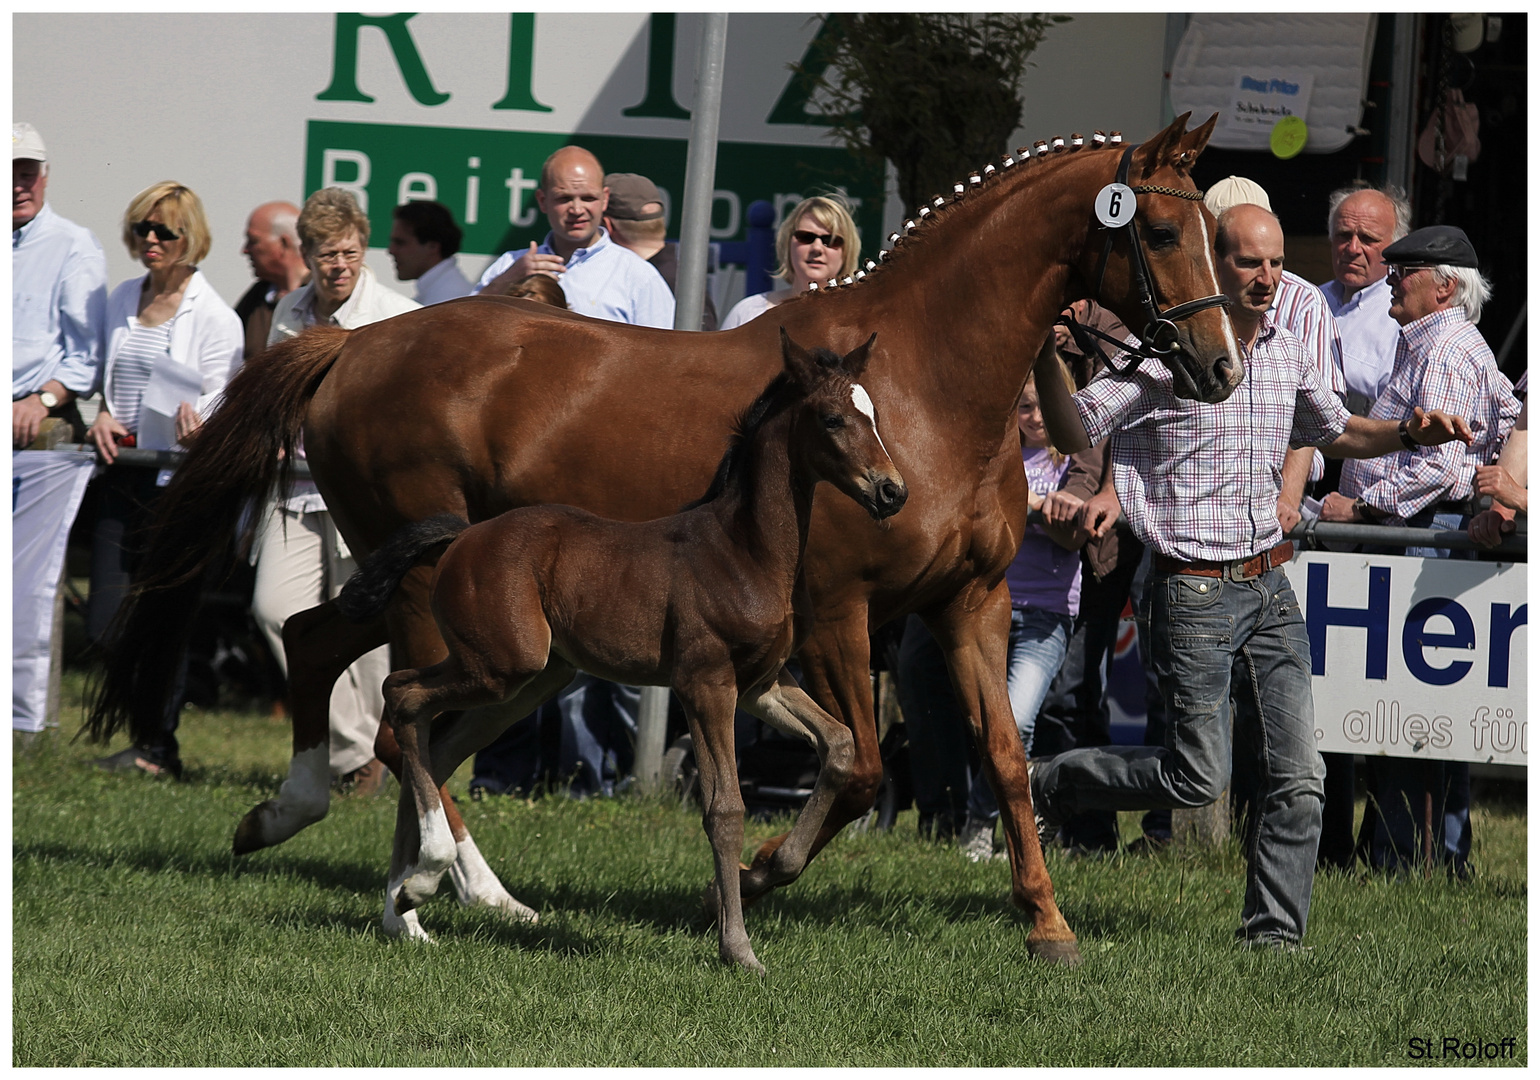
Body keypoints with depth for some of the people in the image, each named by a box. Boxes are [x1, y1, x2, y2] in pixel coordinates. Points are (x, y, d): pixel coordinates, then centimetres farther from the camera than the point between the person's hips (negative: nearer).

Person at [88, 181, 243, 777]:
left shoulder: (214, 316, -5)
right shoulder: (122, 300, 13)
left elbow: (223, 406, -5)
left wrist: (196, 425, -27)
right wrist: (102, 416, 3)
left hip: (181, 479, -6)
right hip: (123, 475, 6)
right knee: (106, 623, 1)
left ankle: (158, 746, 5)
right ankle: (152, 731, 18)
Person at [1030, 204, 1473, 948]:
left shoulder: (1288, 355, 9)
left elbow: (1338, 433, 25)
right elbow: (1075, 434, -7)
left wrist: (1408, 432, 5)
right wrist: (1045, 362, -25)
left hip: (1270, 587, 6)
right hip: (1195, 592, -6)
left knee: (1299, 777, -2)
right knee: (1197, 779, -5)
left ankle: (1274, 936, 6)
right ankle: (1046, 783, 17)